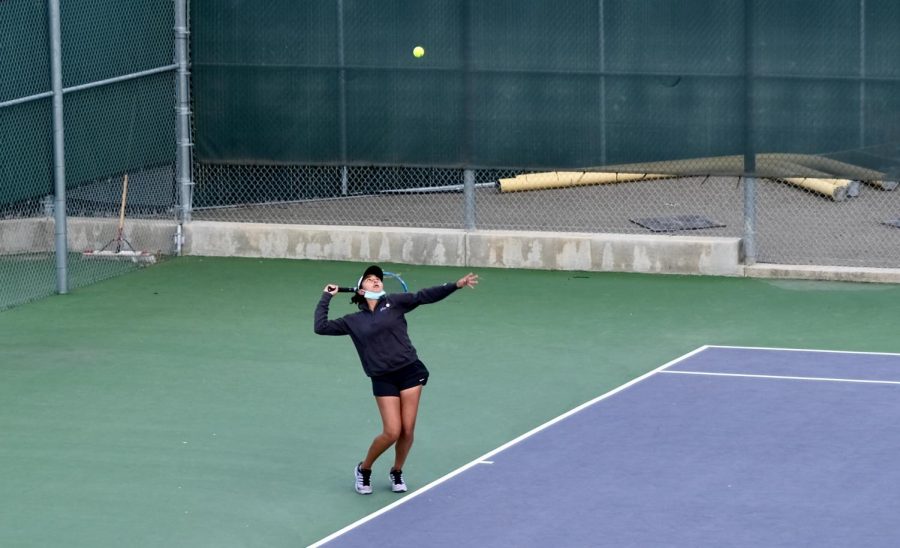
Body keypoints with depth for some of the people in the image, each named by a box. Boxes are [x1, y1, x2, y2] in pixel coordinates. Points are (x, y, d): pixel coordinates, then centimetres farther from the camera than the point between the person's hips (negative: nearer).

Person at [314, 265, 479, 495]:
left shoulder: (394, 302, 5)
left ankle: (397, 473, 24)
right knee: (392, 432, -9)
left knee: (407, 430, 0)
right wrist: (326, 298, 15)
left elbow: (424, 296, -3)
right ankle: (364, 470, 15)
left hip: (410, 371, 1)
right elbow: (321, 327, 9)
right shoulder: (354, 321, 8)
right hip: (383, 379, -1)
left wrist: (456, 285, -13)